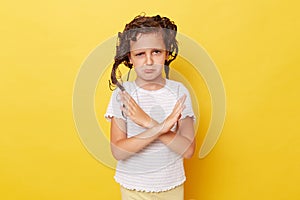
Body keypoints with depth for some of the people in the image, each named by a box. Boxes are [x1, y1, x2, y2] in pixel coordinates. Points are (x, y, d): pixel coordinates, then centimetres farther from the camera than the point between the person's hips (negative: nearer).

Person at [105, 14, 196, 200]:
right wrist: (159, 128, -30)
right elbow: (118, 151, -19)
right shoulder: (122, 93, -12)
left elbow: (188, 149, -16)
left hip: (172, 184, 1)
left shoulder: (179, 91, -11)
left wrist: (149, 123, -27)